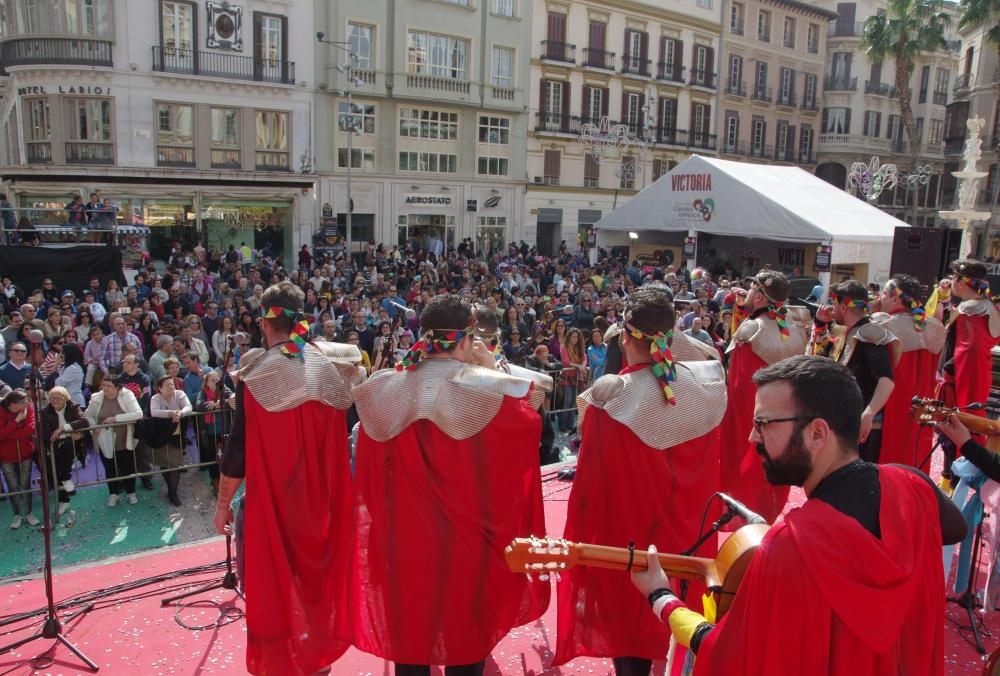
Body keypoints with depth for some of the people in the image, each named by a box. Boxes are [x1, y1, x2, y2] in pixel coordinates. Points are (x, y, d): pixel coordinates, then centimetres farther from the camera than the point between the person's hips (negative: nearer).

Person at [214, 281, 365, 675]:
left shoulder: (255, 373, -14)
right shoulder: (332, 365, -5)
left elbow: (239, 447, -10)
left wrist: (223, 503, -1)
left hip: (273, 498, -3)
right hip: (324, 496, 4)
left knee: (275, 578, 13)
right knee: (318, 569, 21)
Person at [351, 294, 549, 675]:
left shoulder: (388, 388, -5)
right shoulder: (487, 388, -15)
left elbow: (373, 468, 8)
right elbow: (530, 421, 2)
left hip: (405, 533, 3)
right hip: (467, 532, -3)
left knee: (409, 627, 19)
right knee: (466, 631, 15)